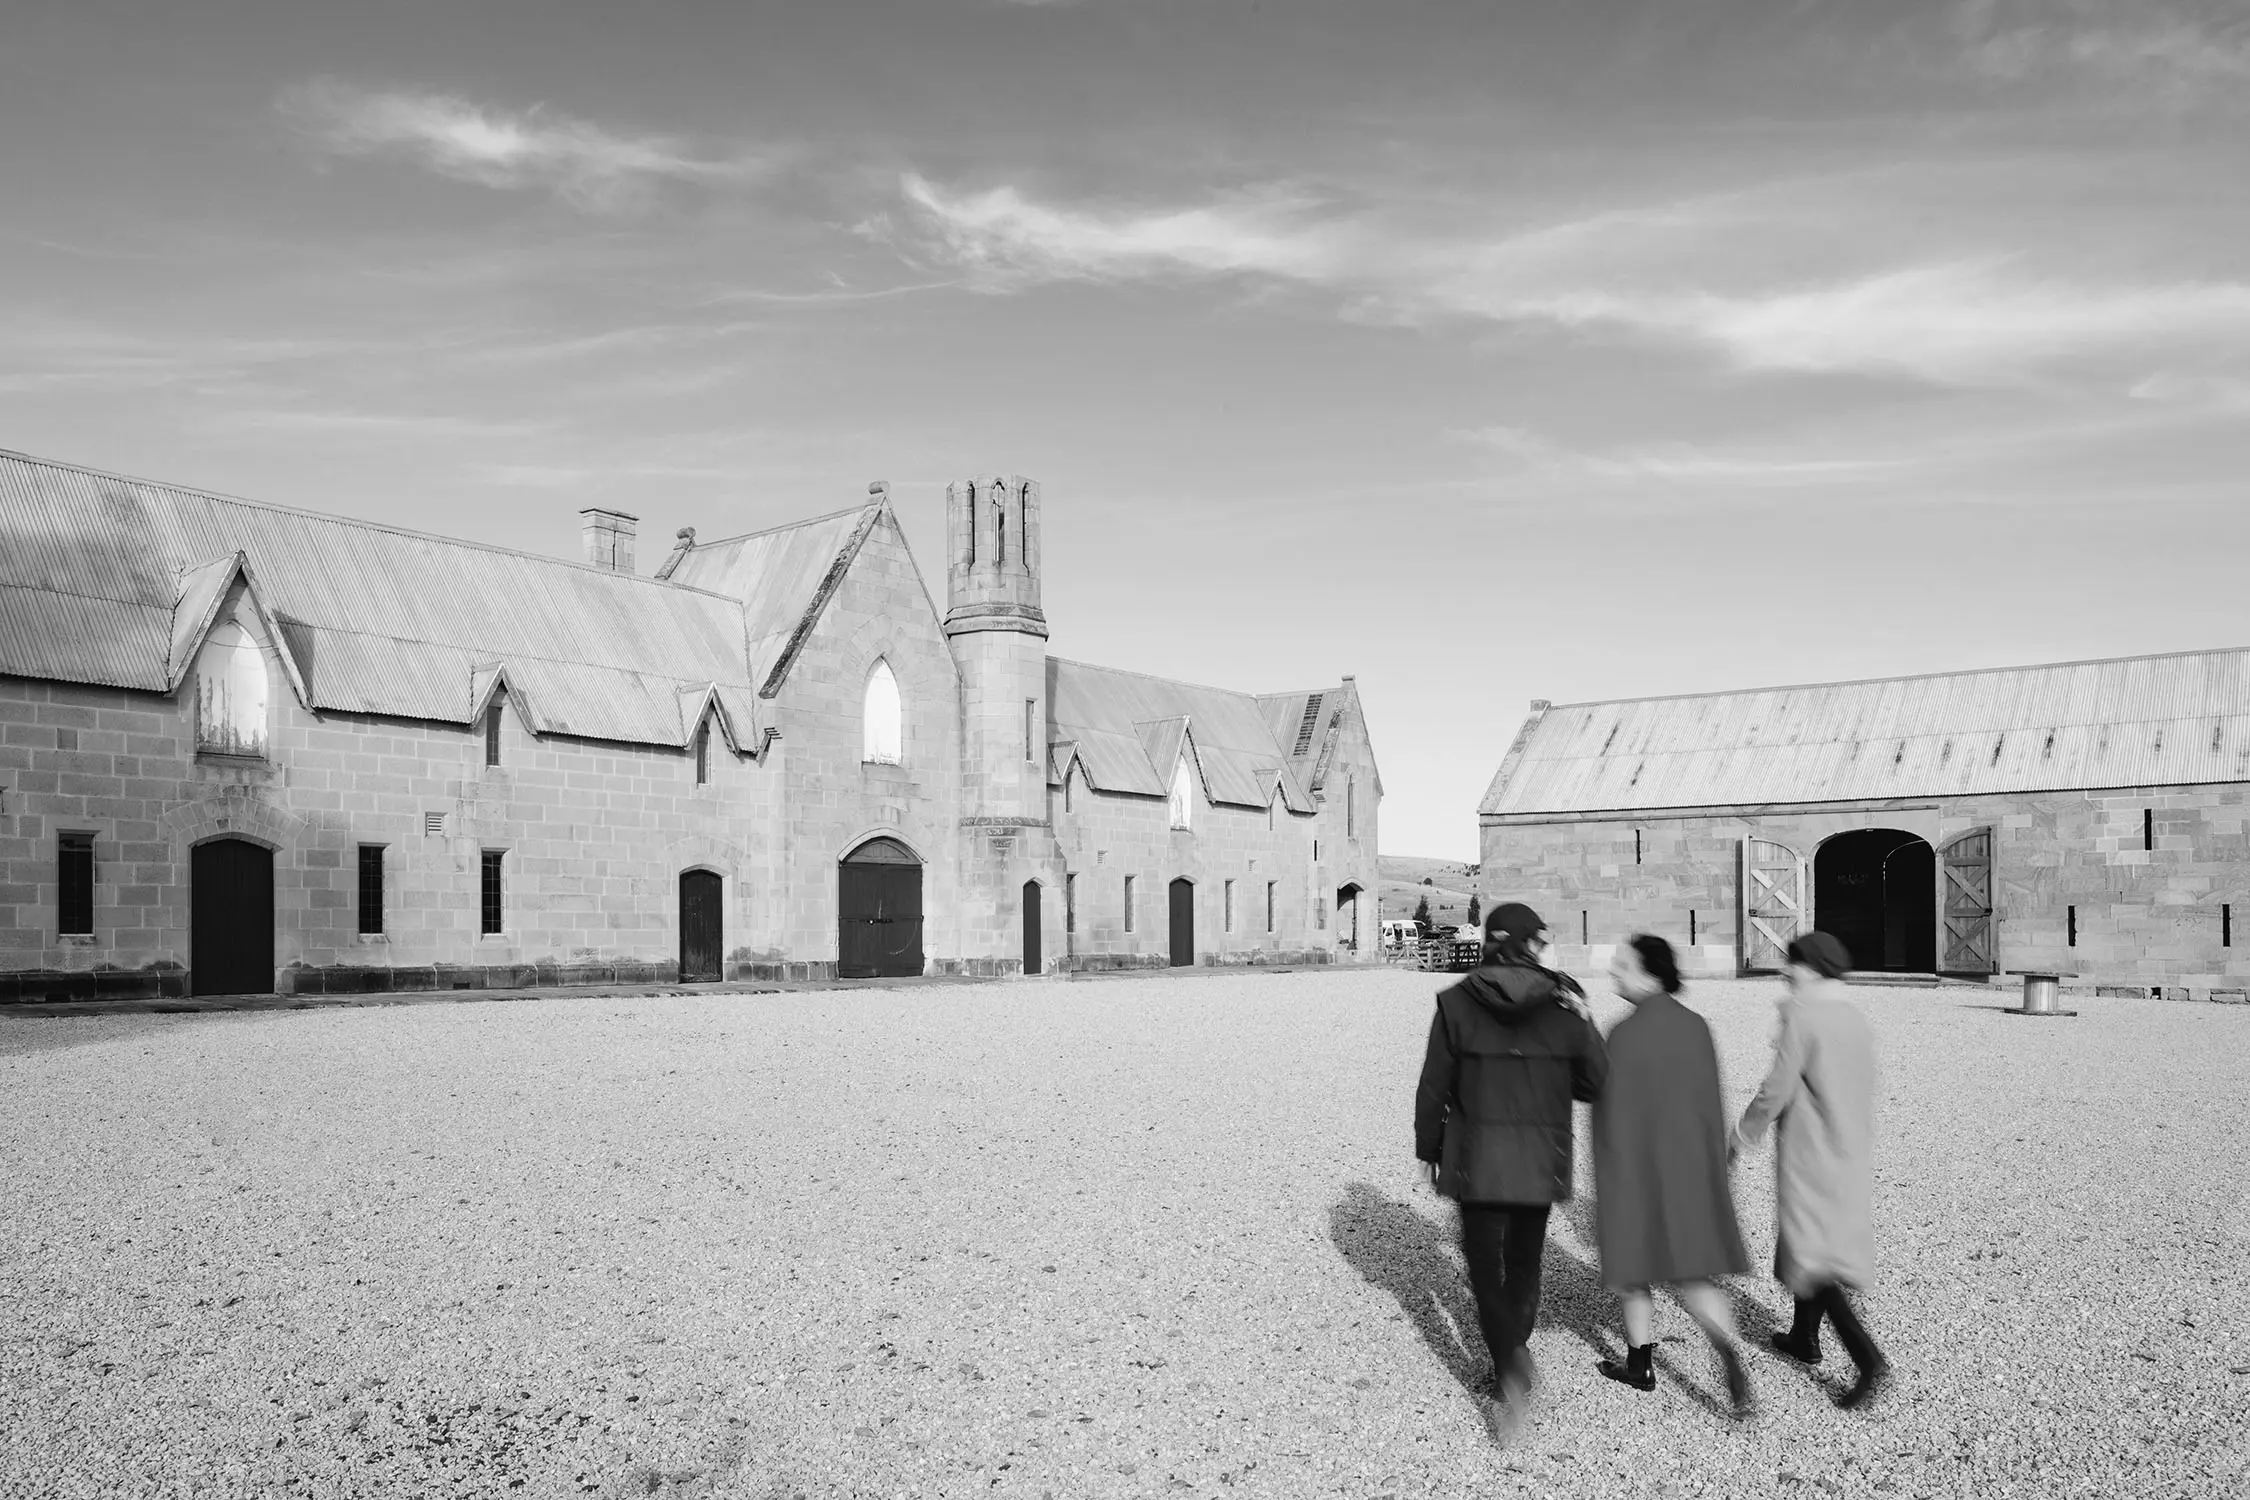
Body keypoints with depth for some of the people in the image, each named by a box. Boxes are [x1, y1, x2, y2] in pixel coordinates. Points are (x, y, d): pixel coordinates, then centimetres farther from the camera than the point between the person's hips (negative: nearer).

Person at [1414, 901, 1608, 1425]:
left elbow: (1434, 1087, -4)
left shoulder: (1457, 1002, -8)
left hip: (1476, 1159, -1)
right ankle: (1510, 1364, 28)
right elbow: (1598, 1081, -2)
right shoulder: (1564, 1002, -6)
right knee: (1523, 1261, 19)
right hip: (1541, 1160, 2)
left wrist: (1430, 1151, 8)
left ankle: (1510, 1357, -12)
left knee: (1484, 1263, 9)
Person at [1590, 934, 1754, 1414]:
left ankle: (1640, 1364, 26)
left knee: (1635, 1268, 14)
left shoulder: (1625, 1034, -18)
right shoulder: (1695, 1026, 1)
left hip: (1638, 1167, -5)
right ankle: (1728, 1347, -13)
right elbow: (1712, 1103, 7)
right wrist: (1712, 1169, 17)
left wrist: (1608, 1185, -8)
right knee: (1689, 1274, 10)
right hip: (1691, 1168, 5)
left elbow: (1614, 1114, -16)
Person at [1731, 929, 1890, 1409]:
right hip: (1851, 1154, 8)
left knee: (1812, 1259, -3)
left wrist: (1740, 1137, -5)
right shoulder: (1856, 1020, 6)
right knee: (1827, 1243, 21)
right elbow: (1856, 1091, 12)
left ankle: (1868, 1359, -11)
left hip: (1809, 1156, -8)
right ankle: (1805, 1337, 34)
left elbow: (1777, 1090, -17)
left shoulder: (1802, 1017, -18)